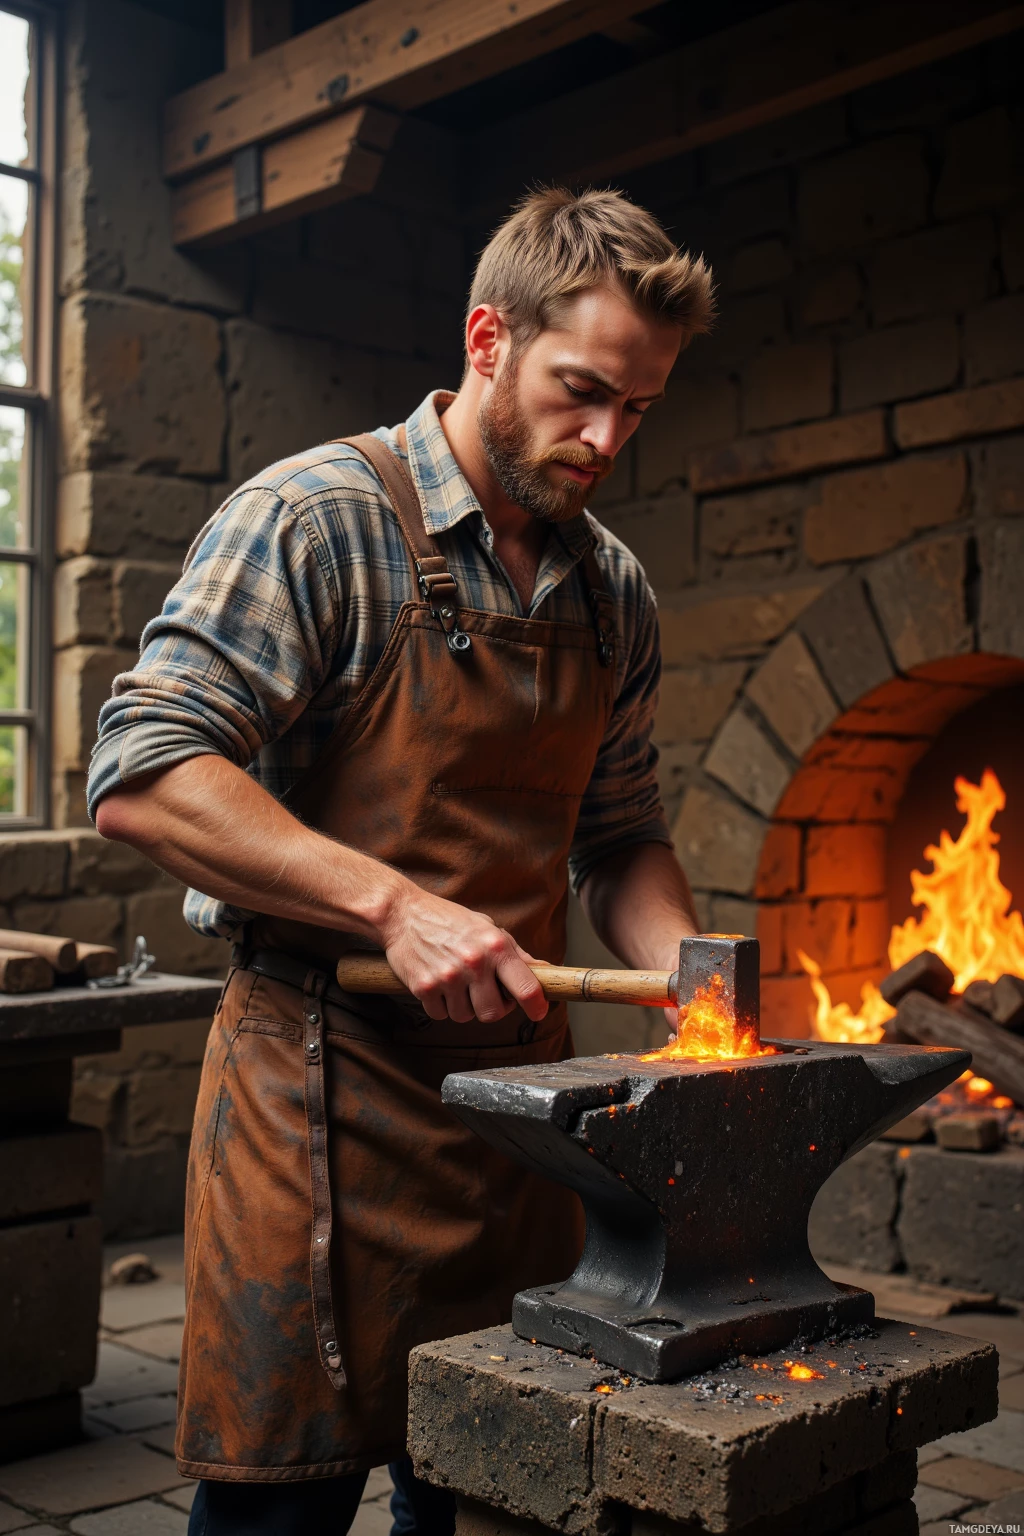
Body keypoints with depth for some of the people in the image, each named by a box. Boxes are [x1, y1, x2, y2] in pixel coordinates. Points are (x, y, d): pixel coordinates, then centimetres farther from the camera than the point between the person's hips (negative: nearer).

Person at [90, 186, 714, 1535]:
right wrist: (393, 903, -23)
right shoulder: (318, 520, -9)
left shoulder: (614, 590, 11)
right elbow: (144, 777, -16)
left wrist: (685, 972, -1)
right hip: (328, 1091, -6)